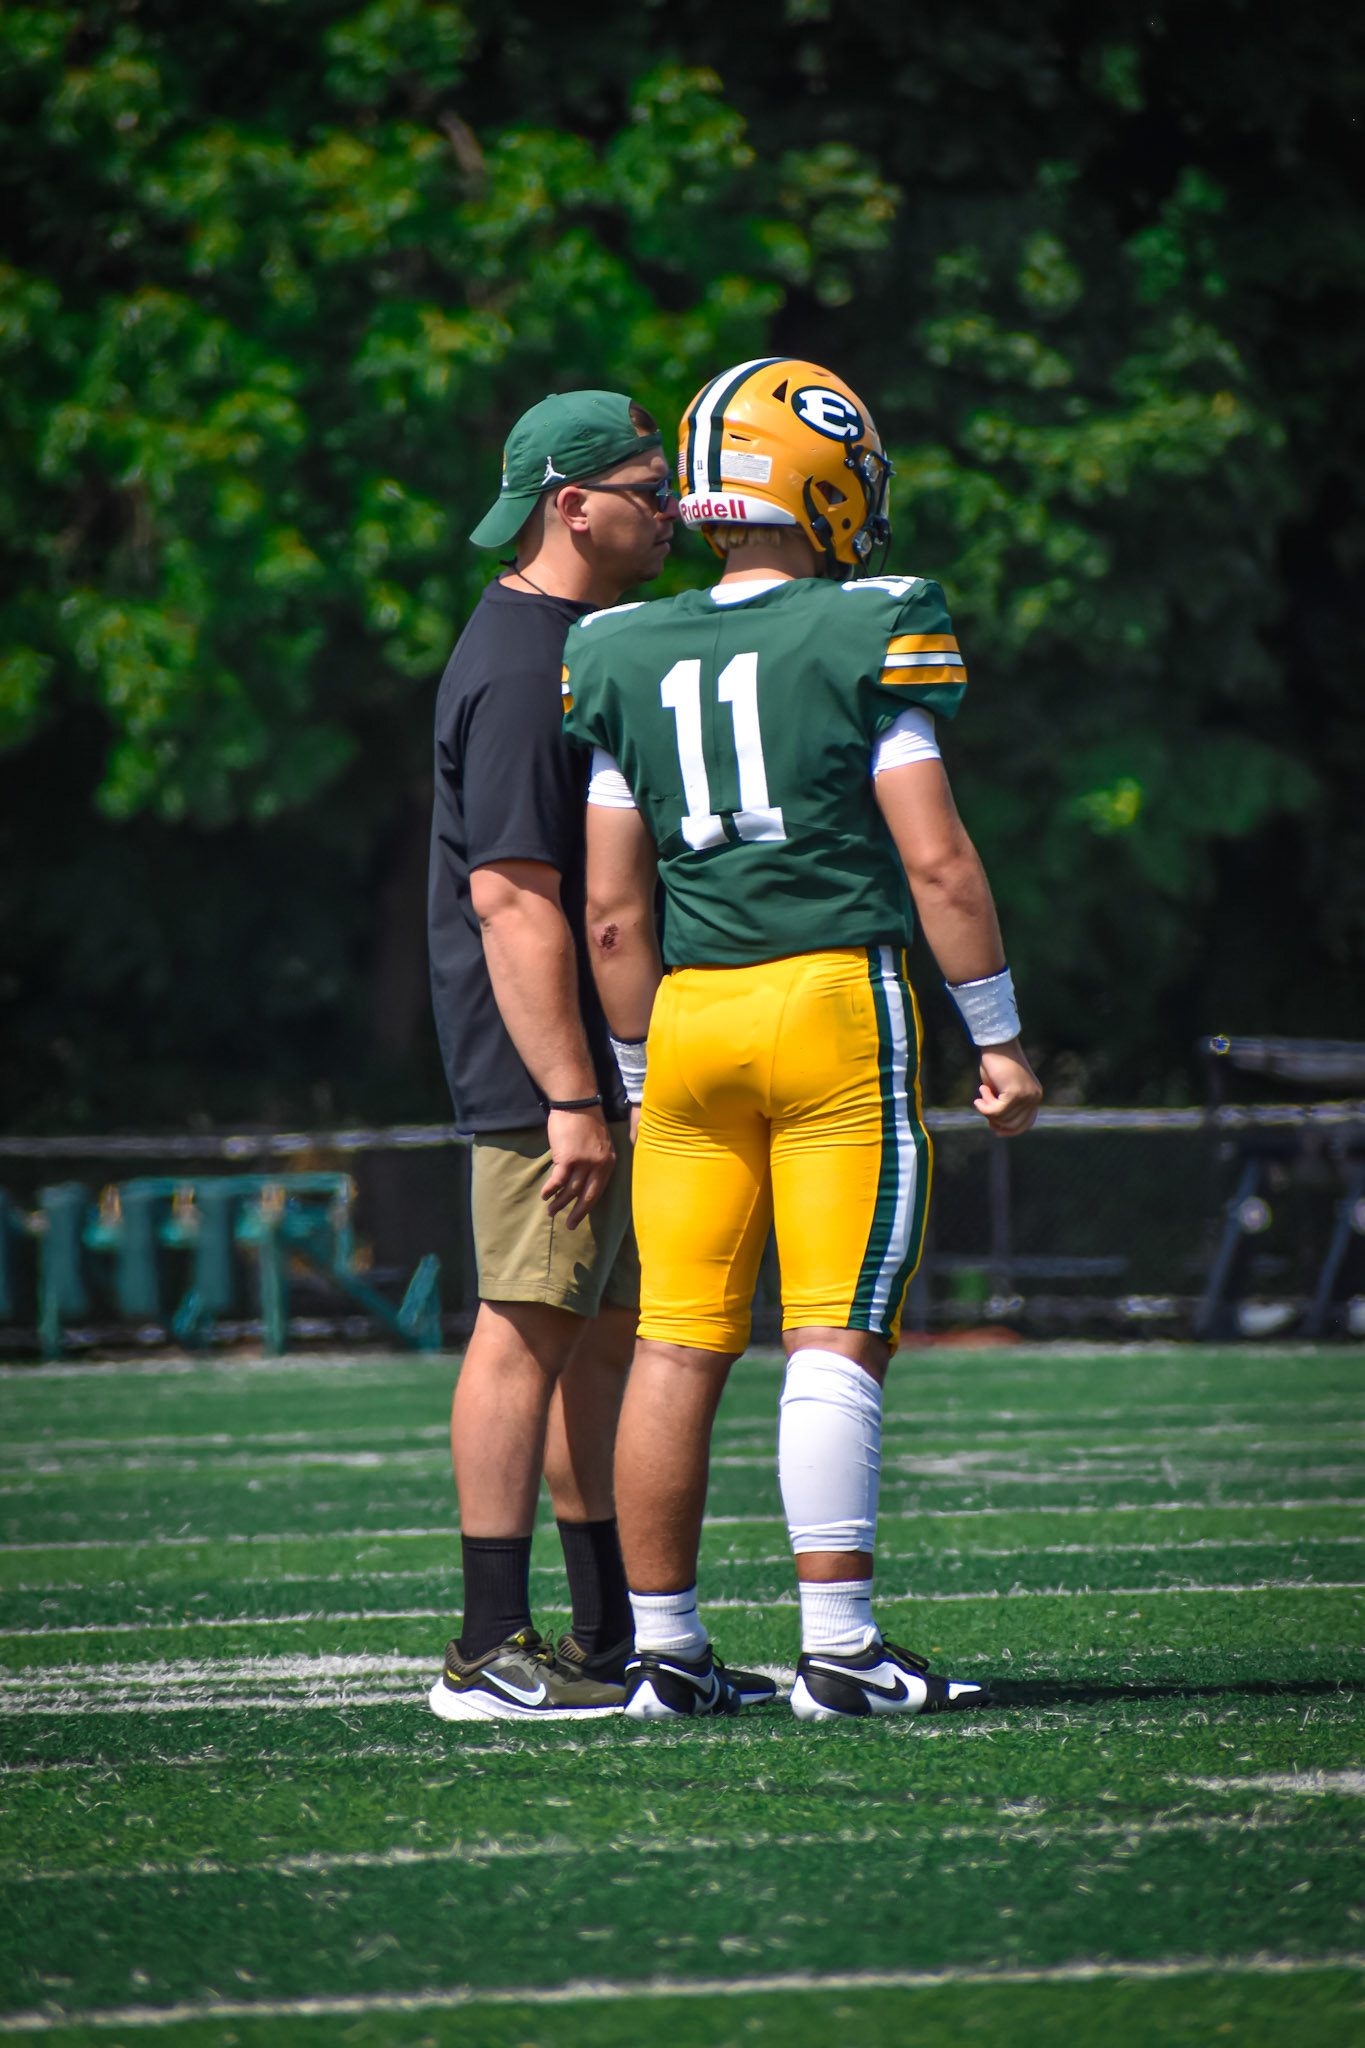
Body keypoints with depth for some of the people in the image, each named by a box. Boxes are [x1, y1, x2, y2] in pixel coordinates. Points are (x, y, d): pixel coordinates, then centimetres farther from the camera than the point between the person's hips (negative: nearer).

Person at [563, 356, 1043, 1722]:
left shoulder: (630, 662, 8)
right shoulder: (868, 637, -5)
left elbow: (614, 913, 9)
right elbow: (934, 859, -7)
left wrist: (645, 1081, 17)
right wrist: (999, 1036, 0)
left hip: (688, 1010, 4)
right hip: (839, 996, -4)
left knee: (679, 1343, 6)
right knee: (836, 1339, -5)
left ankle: (661, 1648, 10)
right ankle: (837, 1647, -8)